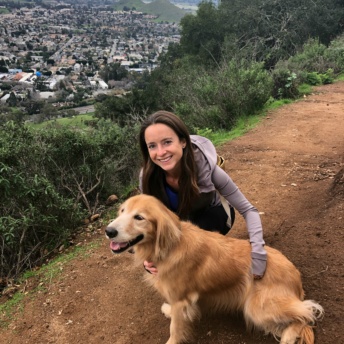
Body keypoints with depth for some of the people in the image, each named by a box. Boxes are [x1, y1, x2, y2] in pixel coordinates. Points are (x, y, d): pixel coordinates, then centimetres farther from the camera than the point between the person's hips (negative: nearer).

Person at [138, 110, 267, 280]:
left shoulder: (205, 166, -37)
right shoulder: (148, 176, -29)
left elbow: (248, 210, -29)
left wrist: (257, 256, -43)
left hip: (213, 214, -2)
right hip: (180, 219, 3)